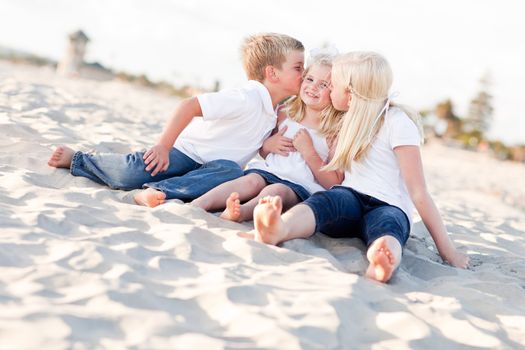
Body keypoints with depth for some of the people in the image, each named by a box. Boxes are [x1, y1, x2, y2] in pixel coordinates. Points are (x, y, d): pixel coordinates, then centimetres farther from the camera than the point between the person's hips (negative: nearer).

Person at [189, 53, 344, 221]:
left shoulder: (336, 131, 0)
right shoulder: (285, 114, 13)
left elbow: (334, 184, -4)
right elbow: (262, 152, 27)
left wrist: (309, 151, -12)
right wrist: (267, 144, 2)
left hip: (302, 186, -4)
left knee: (276, 190, -34)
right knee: (251, 180, -27)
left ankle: (241, 212, -62)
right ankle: (195, 206, -44)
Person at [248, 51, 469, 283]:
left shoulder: (397, 121, -4)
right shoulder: (353, 120, 20)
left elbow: (419, 193, -11)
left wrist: (447, 250, -15)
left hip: (389, 207, -4)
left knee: (387, 224, -38)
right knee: (325, 200, -30)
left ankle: (385, 260, -73)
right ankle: (277, 230, -62)